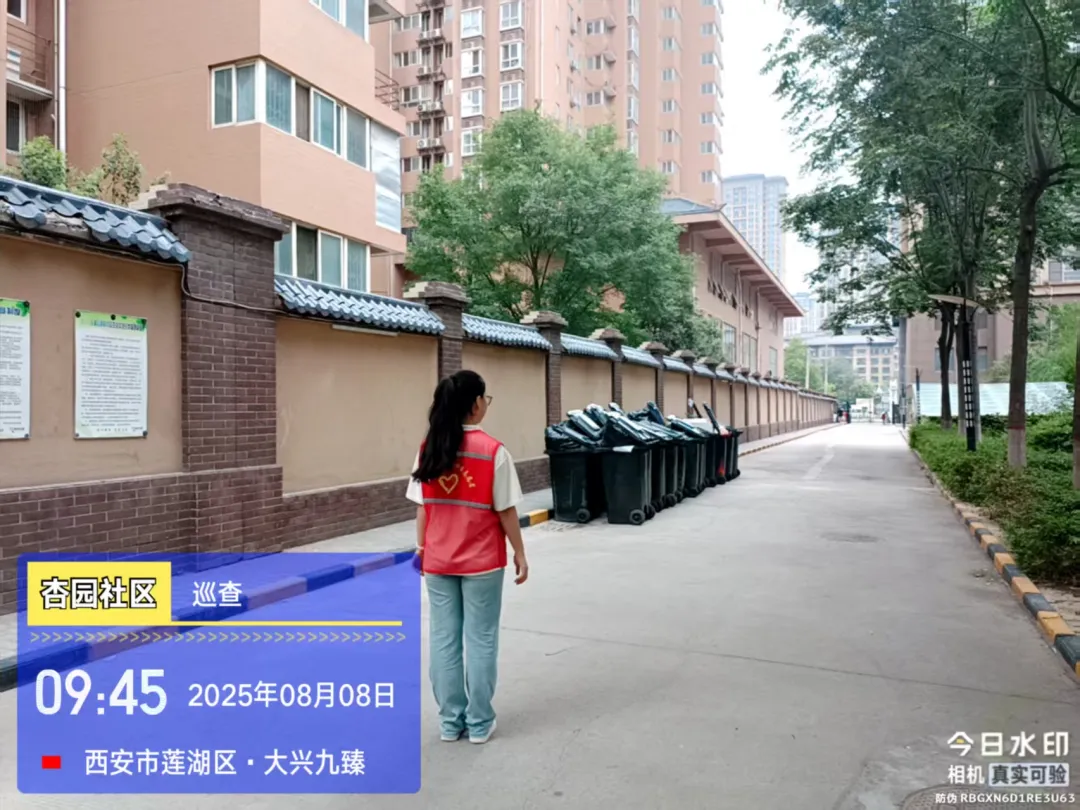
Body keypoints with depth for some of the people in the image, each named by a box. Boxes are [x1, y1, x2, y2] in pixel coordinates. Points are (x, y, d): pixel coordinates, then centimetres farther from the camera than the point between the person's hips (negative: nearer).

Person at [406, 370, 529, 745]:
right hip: (481, 562, -4)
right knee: (480, 640, 9)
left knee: (444, 640, 12)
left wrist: (422, 549, 14)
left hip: (437, 561, 4)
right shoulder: (492, 450, -14)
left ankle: (450, 721, 22)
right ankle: (479, 723, 19)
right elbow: (506, 511, -11)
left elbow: (422, 508, 2)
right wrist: (520, 554, 0)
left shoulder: (428, 448, -2)